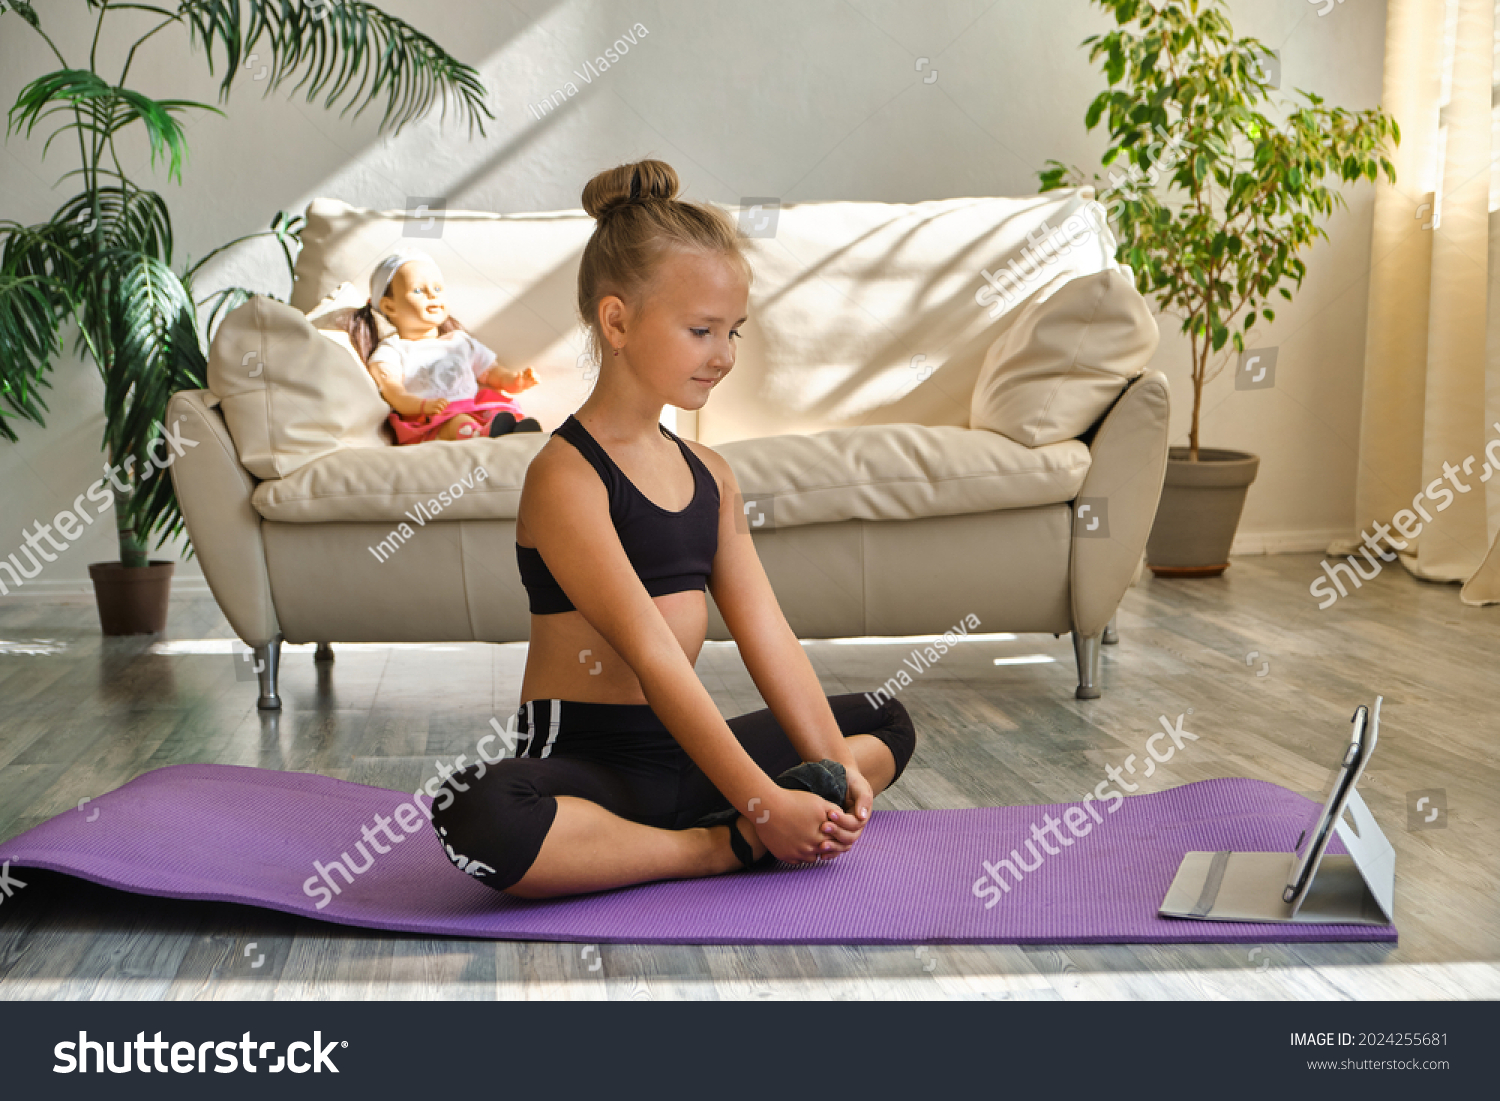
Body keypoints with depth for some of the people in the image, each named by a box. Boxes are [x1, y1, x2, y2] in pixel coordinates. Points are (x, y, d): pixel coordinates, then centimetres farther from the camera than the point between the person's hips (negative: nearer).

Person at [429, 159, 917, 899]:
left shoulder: (708, 475, 10)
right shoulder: (566, 475, -15)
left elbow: (767, 634, 3)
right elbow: (651, 655, -22)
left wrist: (834, 770, -8)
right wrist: (762, 803, -25)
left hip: (687, 754, 8)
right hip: (580, 763, -8)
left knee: (885, 726, 18)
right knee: (476, 818, -41)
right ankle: (721, 850, -20)